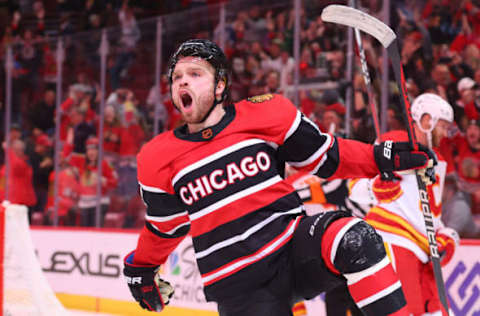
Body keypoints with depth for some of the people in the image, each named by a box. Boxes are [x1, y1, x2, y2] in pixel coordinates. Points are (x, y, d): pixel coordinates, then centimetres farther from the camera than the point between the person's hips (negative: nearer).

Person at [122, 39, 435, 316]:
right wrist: (141, 267, 32)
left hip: (295, 247, -1)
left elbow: (322, 156, 9)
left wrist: (380, 158, -3)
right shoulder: (159, 160, 3)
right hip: (238, 288, 1)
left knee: (354, 242, -33)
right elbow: (166, 225, 21)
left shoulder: (266, 115, -1)